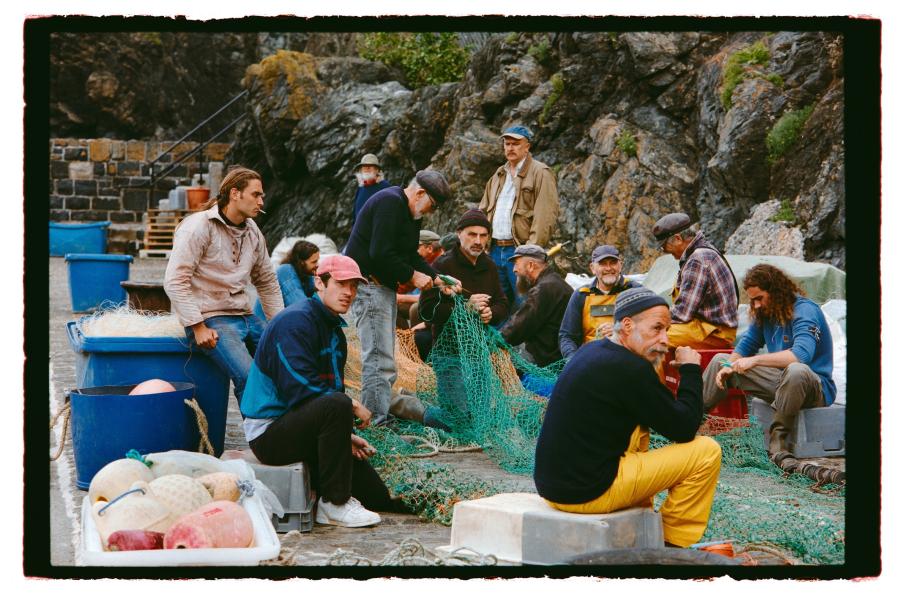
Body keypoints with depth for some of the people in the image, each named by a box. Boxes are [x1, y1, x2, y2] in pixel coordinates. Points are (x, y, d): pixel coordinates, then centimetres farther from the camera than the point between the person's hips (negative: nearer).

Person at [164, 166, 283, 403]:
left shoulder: (253, 232, 14)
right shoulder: (198, 227, -9)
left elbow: (267, 282, 25)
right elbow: (175, 281, -14)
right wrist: (198, 328, -17)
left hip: (245, 316, 8)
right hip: (211, 319, -7)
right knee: (249, 377, -26)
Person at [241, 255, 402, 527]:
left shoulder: (334, 331, 16)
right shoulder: (295, 321, -15)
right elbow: (300, 390, -24)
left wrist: (345, 435, 4)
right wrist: (353, 406, -15)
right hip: (269, 431, -9)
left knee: (379, 499, 0)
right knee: (337, 404, -38)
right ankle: (334, 503, -26)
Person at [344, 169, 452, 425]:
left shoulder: (409, 212, 16)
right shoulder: (389, 202, -17)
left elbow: (411, 255, 20)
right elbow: (381, 254, -25)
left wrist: (436, 278, 6)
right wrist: (412, 275, -15)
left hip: (384, 286, 11)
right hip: (368, 285, -11)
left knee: (383, 358, 14)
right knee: (380, 359, -12)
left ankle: (379, 418, 20)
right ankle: (377, 422, -11)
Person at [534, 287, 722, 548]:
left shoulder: (590, 351, 11)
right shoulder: (629, 369, -18)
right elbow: (685, 430, -10)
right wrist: (690, 370, 1)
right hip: (589, 493, -10)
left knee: (639, 425, 31)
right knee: (707, 451, -4)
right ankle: (672, 545, 11)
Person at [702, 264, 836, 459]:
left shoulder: (805, 311, -20)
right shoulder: (764, 313, 4)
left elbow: (802, 354, -36)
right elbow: (745, 345, 12)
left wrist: (755, 360, -37)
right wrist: (728, 367, -9)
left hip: (816, 387, -8)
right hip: (780, 380, 8)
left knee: (796, 370, -44)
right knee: (720, 361, 12)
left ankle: (777, 439, -31)